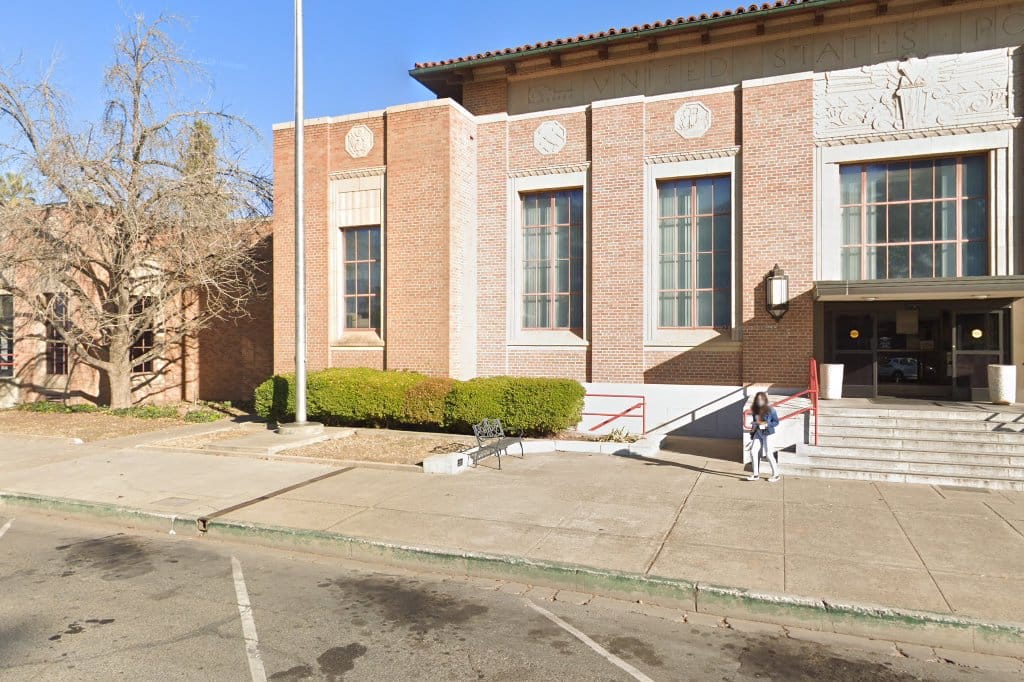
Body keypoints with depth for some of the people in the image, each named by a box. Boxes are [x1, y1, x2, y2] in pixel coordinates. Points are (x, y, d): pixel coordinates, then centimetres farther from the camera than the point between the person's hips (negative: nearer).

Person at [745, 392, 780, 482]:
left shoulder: (770, 410, -11)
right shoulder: (754, 410, 4)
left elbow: (776, 422, -6)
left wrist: (767, 424, -19)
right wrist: (753, 425, 2)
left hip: (767, 433, -5)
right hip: (758, 433, 6)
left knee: (768, 454, -4)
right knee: (753, 452, -2)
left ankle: (776, 475, 13)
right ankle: (756, 474, 9)